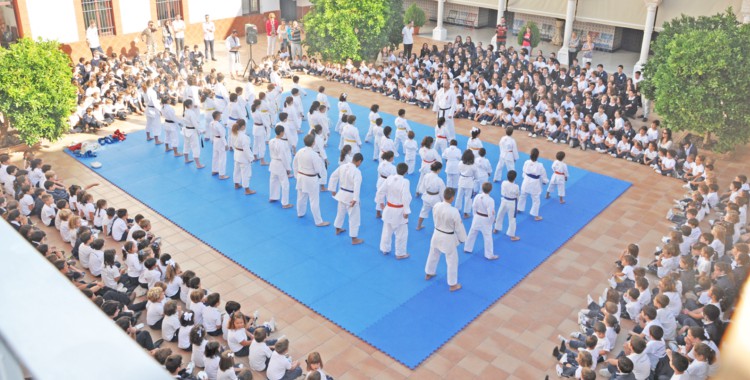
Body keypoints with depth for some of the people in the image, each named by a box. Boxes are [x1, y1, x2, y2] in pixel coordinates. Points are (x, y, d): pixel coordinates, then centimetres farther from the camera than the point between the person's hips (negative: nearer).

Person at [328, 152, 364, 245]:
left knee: (341, 212, 29)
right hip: (351, 196, -7)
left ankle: (338, 229, 49)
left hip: (342, 193, 7)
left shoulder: (342, 166, -3)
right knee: (354, 217, 6)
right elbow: (357, 186, -32)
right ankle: (354, 239, 14)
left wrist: (333, 189, 14)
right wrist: (355, 199, -31)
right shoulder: (357, 171, -24)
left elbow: (333, 177, 5)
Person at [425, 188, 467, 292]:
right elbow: (459, 227, -16)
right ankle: (453, 285, 24)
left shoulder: (436, 206, -14)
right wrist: (462, 238, 1)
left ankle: (428, 274, 51)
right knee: (452, 261, 12)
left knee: (433, 255, 28)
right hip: (448, 238, -6)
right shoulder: (454, 211, -29)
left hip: (437, 234, 6)